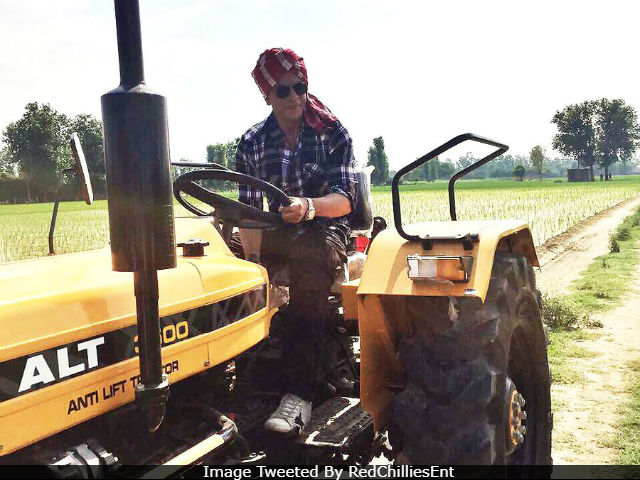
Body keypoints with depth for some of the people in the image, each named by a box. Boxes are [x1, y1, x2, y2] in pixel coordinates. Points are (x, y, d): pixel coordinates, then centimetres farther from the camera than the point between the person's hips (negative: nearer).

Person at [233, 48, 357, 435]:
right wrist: (252, 257, -18)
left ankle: (300, 392, -42)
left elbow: (344, 199, -13)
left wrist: (308, 206, -36)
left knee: (310, 268, -37)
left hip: (325, 228, -3)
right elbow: (249, 211, 0)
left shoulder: (333, 134, -2)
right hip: (276, 230, 4)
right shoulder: (252, 143, 5)